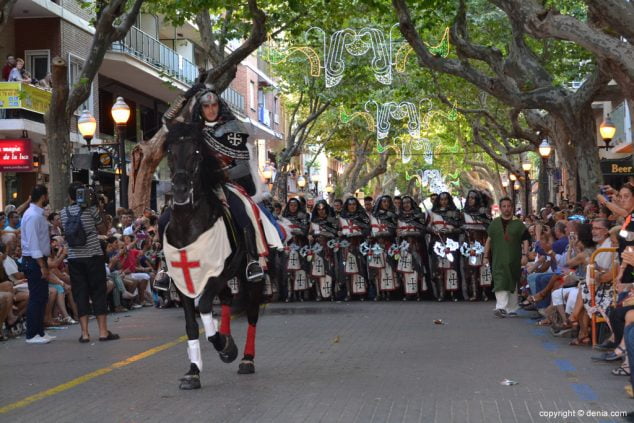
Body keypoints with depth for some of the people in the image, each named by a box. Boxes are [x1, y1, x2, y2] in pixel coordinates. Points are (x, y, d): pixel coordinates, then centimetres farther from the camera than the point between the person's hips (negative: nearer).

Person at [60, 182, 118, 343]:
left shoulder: (64, 212, 5)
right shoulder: (91, 209, -4)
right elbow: (103, 230, 4)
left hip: (74, 258, 3)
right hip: (93, 256, -3)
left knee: (80, 294, 4)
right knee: (98, 292, 3)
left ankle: (84, 333, 1)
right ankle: (103, 331, 2)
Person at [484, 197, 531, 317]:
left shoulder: (518, 224, 5)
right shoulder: (494, 223, 9)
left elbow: (525, 240, 2)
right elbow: (489, 240, 12)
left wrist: (525, 255, -10)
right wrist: (486, 256, 8)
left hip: (513, 260, 0)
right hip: (498, 260, 0)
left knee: (512, 284, 10)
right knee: (500, 283, -13)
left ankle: (512, 309, 21)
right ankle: (501, 307, -22)